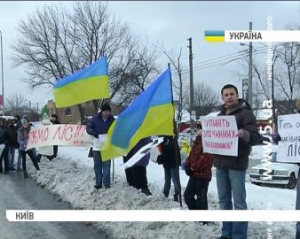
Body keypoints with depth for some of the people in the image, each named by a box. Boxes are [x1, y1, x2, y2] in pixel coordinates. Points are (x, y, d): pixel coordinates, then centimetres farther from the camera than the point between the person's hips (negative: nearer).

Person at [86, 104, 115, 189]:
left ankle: (106, 183, 3)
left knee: (106, 164, -2)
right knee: (97, 165, 6)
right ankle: (98, 183, 14)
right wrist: (93, 132, -17)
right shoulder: (95, 118, -1)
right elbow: (88, 127, 3)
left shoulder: (112, 120, 0)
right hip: (97, 145, 1)